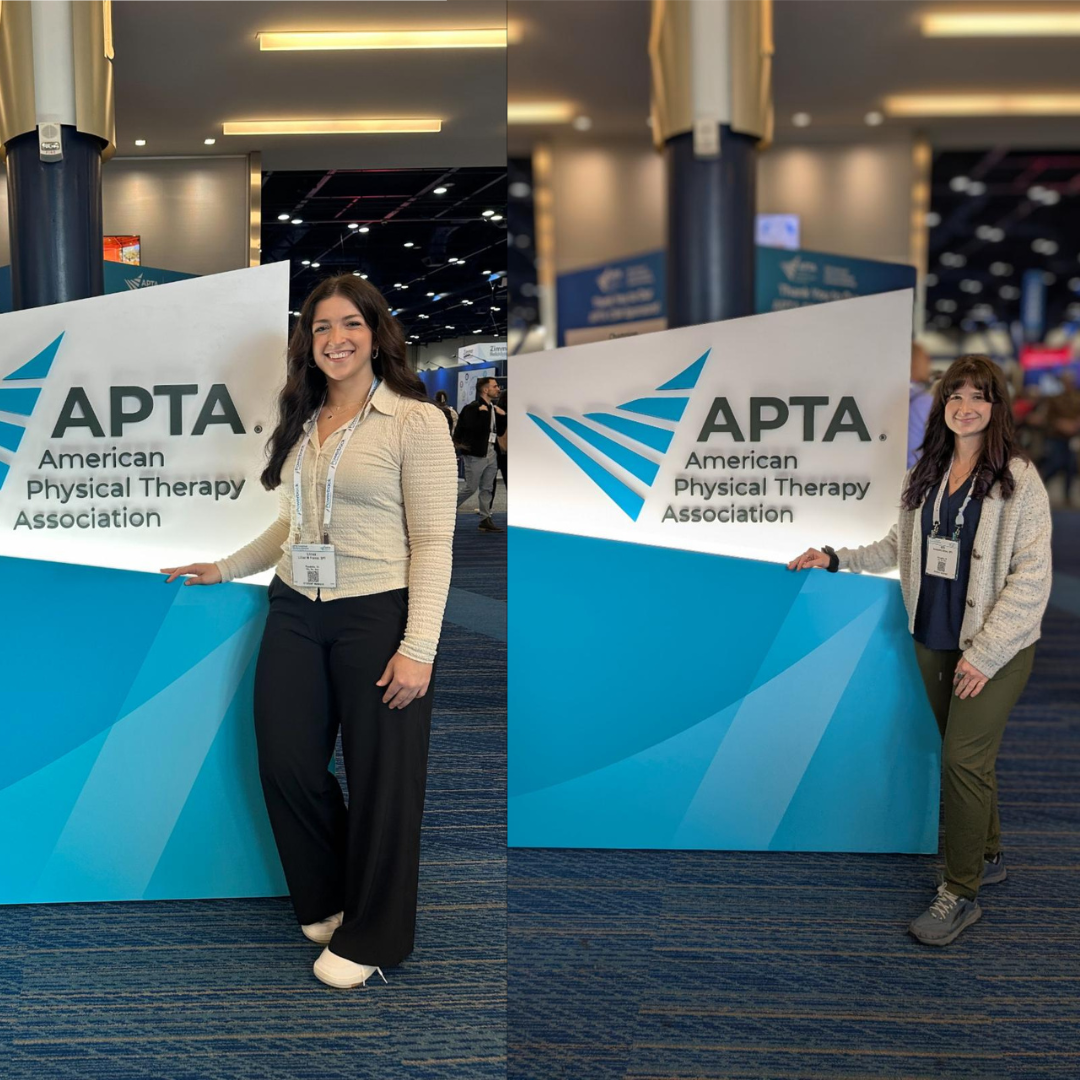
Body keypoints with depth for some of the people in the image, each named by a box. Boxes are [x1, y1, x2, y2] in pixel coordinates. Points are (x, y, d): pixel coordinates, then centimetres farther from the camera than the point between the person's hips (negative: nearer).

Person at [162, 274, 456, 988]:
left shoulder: (415, 420, -8)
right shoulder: (303, 421, 12)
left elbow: (433, 542, -12)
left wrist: (418, 648, -17)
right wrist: (225, 569, 21)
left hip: (378, 615, -6)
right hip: (296, 614, 6)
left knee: (380, 777, 4)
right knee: (285, 762, 8)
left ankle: (369, 935, 24)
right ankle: (327, 901, 34)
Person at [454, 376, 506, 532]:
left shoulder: (494, 408, 12)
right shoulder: (472, 408, -12)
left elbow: (500, 432, 14)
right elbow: (475, 429, -25)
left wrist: (502, 416, 2)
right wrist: (483, 413, -22)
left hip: (491, 453, 8)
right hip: (476, 454, -8)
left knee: (487, 489, 9)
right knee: (470, 487, -1)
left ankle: (485, 520, 12)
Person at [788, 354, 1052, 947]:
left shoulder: (1018, 478, -11)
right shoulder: (927, 473, 7)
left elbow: (1031, 576, -14)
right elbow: (900, 546, 20)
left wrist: (985, 652, -17)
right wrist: (836, 558, 10)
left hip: (996, 645, -5)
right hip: (934, 640, 6)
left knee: (963, 759, -8)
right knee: (966, 755, 16)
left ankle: (960, 893, 4)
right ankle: (986, 857, 35)